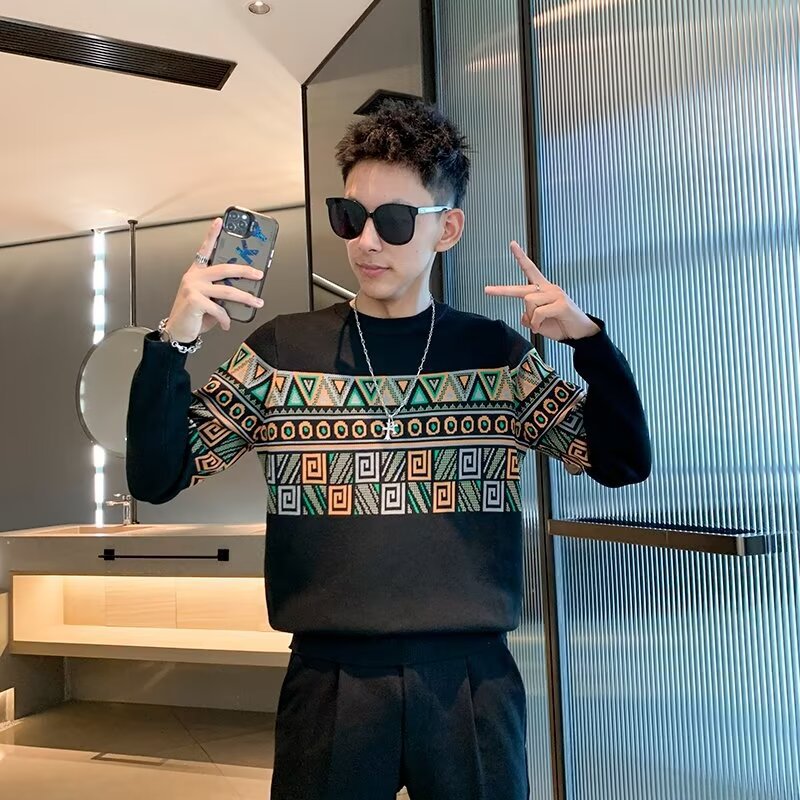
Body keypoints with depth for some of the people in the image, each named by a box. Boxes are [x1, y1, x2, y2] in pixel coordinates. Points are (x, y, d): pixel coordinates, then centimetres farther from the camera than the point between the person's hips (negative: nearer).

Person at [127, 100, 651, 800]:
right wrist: (172, 343, -18)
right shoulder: (283, 349, -1)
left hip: (472, 677, 1)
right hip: (331, 676, 0)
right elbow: (155, 479, -2)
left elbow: (624, 463, 2)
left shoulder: (497, 354, 1)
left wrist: (587, 338, -14)